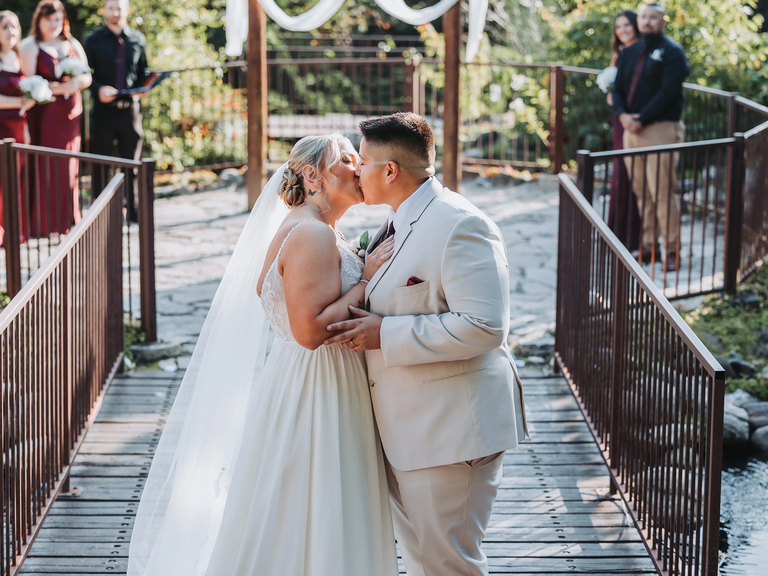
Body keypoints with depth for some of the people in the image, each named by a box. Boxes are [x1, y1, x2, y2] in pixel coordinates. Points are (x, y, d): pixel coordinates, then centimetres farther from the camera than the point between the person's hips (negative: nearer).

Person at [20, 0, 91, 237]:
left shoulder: (73, 45, 15)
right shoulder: (29, 46, -1)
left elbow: (87, 77, 13)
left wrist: (77, 82, -10)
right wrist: (58, 88, -20)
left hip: (70, 113, 5)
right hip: (43, 114, -5)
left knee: (68, 166, 5)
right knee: (45, 165, -6)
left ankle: (66, 218, 13)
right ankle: (44, 223, -3)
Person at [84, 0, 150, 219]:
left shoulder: (138, 40, 9)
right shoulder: (94, 41, 2)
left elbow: (143, 71, 15)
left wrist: (144, 87, -6)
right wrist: (98, 89, -18)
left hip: (130, 108, 2)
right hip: (104, 108, -2)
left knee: (132, 161, 8)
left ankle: (133, 209, 17)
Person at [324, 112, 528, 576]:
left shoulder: (459, 226, -20)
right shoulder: (400, 223, 12)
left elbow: (483, 326, -28)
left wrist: (386, 334, -25)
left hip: (451, 428, -10)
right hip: (406, 427, 10)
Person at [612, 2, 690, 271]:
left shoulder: (671, 52, -4)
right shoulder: (629, 53, 17)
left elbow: (668, 92, -13)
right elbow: (617, 88, 13)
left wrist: (641, 120, -15)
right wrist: (622, 115, -7)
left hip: (660, 130, -6)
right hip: (631, 129, 6)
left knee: (662, 193, -9)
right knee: (641, 191, 7)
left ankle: (671, 249, -4)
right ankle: (649, 246, 14)